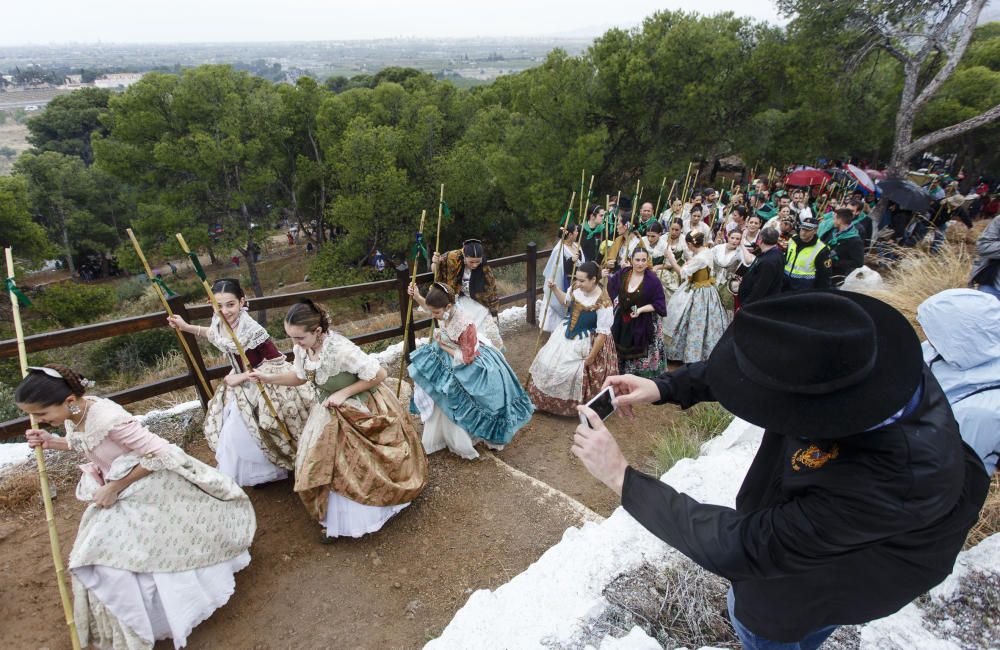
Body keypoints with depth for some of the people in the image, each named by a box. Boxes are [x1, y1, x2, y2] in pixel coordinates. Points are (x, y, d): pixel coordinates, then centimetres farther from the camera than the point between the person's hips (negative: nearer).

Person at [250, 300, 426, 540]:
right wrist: (268, 377, -10)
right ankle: (337, 519, 40)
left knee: (363, 465, 10)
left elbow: (379, 374, -29)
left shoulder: (341, 349, -37)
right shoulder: (301, 348, -15)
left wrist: (344, 393, -26)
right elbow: (300, 377, 5)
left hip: (361, 412, -7)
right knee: (327, 466, 16)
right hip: (330, 413, 7)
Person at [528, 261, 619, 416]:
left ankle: (577, 406, 33)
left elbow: (603, 333, -23)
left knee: (574, 373, 2)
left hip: (586, 343, -7)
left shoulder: (603, 303, -28)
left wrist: (590, 357, -19)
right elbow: (566, 301, 15)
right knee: (549, 362, 15)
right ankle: (548, 400, 39)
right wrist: (555, 288, -2)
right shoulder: (576, 288, -9)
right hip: (567, 334, 7)